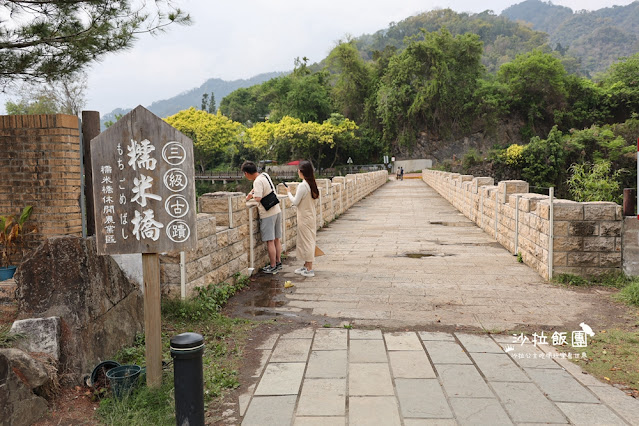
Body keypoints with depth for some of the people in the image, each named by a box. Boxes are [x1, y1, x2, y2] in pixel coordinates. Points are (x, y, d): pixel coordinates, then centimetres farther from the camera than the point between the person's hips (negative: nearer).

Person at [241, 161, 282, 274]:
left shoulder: (258, 181, -17)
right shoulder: (265, 175, 9)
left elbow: (258, 198, -27)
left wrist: (252, 195, -8)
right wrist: (251, 194, 25)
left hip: (267, 214, -9)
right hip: (277, 210, 9)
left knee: (270, 241, -1)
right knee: (277, 239, 15)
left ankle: (273, 267, 4)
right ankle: (278, 262, 25)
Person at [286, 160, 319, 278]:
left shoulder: (302, 186, -20)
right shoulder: (311, 184, 5)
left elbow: (295, 202, -16)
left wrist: (289, 192, -1)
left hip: (304, 218, -9)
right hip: (310, 217, 9)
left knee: (306, 241, -2)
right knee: (308, 241, 16)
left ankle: (309, 269, 4)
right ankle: (306, 266, 25)